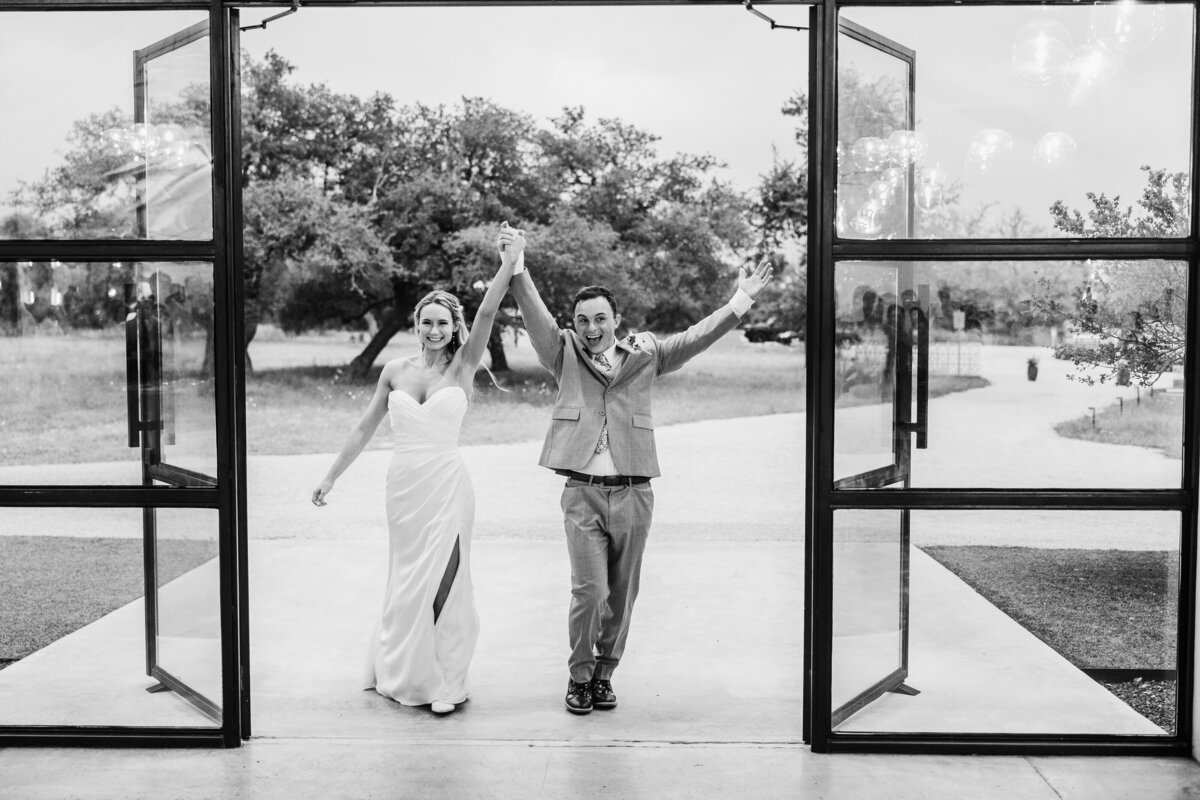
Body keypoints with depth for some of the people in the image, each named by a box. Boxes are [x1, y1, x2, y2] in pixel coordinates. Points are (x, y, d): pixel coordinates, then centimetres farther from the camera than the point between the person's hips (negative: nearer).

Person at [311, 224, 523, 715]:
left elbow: (487, 313, -15)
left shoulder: (463, 367, -1)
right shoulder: (395, 370, 7)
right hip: (403, 485, 3)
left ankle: (444, 679, 13)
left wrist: (509, 265, -27)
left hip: (447, 486, -3)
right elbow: (365, 428, 14)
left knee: (440, 579, 0)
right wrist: (331, 477, 16)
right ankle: (404, 674, 27)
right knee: (407, 580, 11)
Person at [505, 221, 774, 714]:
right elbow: (536, 317, -6)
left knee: (622, 595, 10)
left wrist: (741, 301, -7)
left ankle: (604, 674, 28)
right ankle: (579, 677, 13)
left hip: (633, 494, 2)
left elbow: (695, 339, 3)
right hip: (582, 493, -2)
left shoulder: (644, 355, 10)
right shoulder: (564, 356, 7)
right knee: (588, 590, -8)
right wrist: (517, 272, -20)